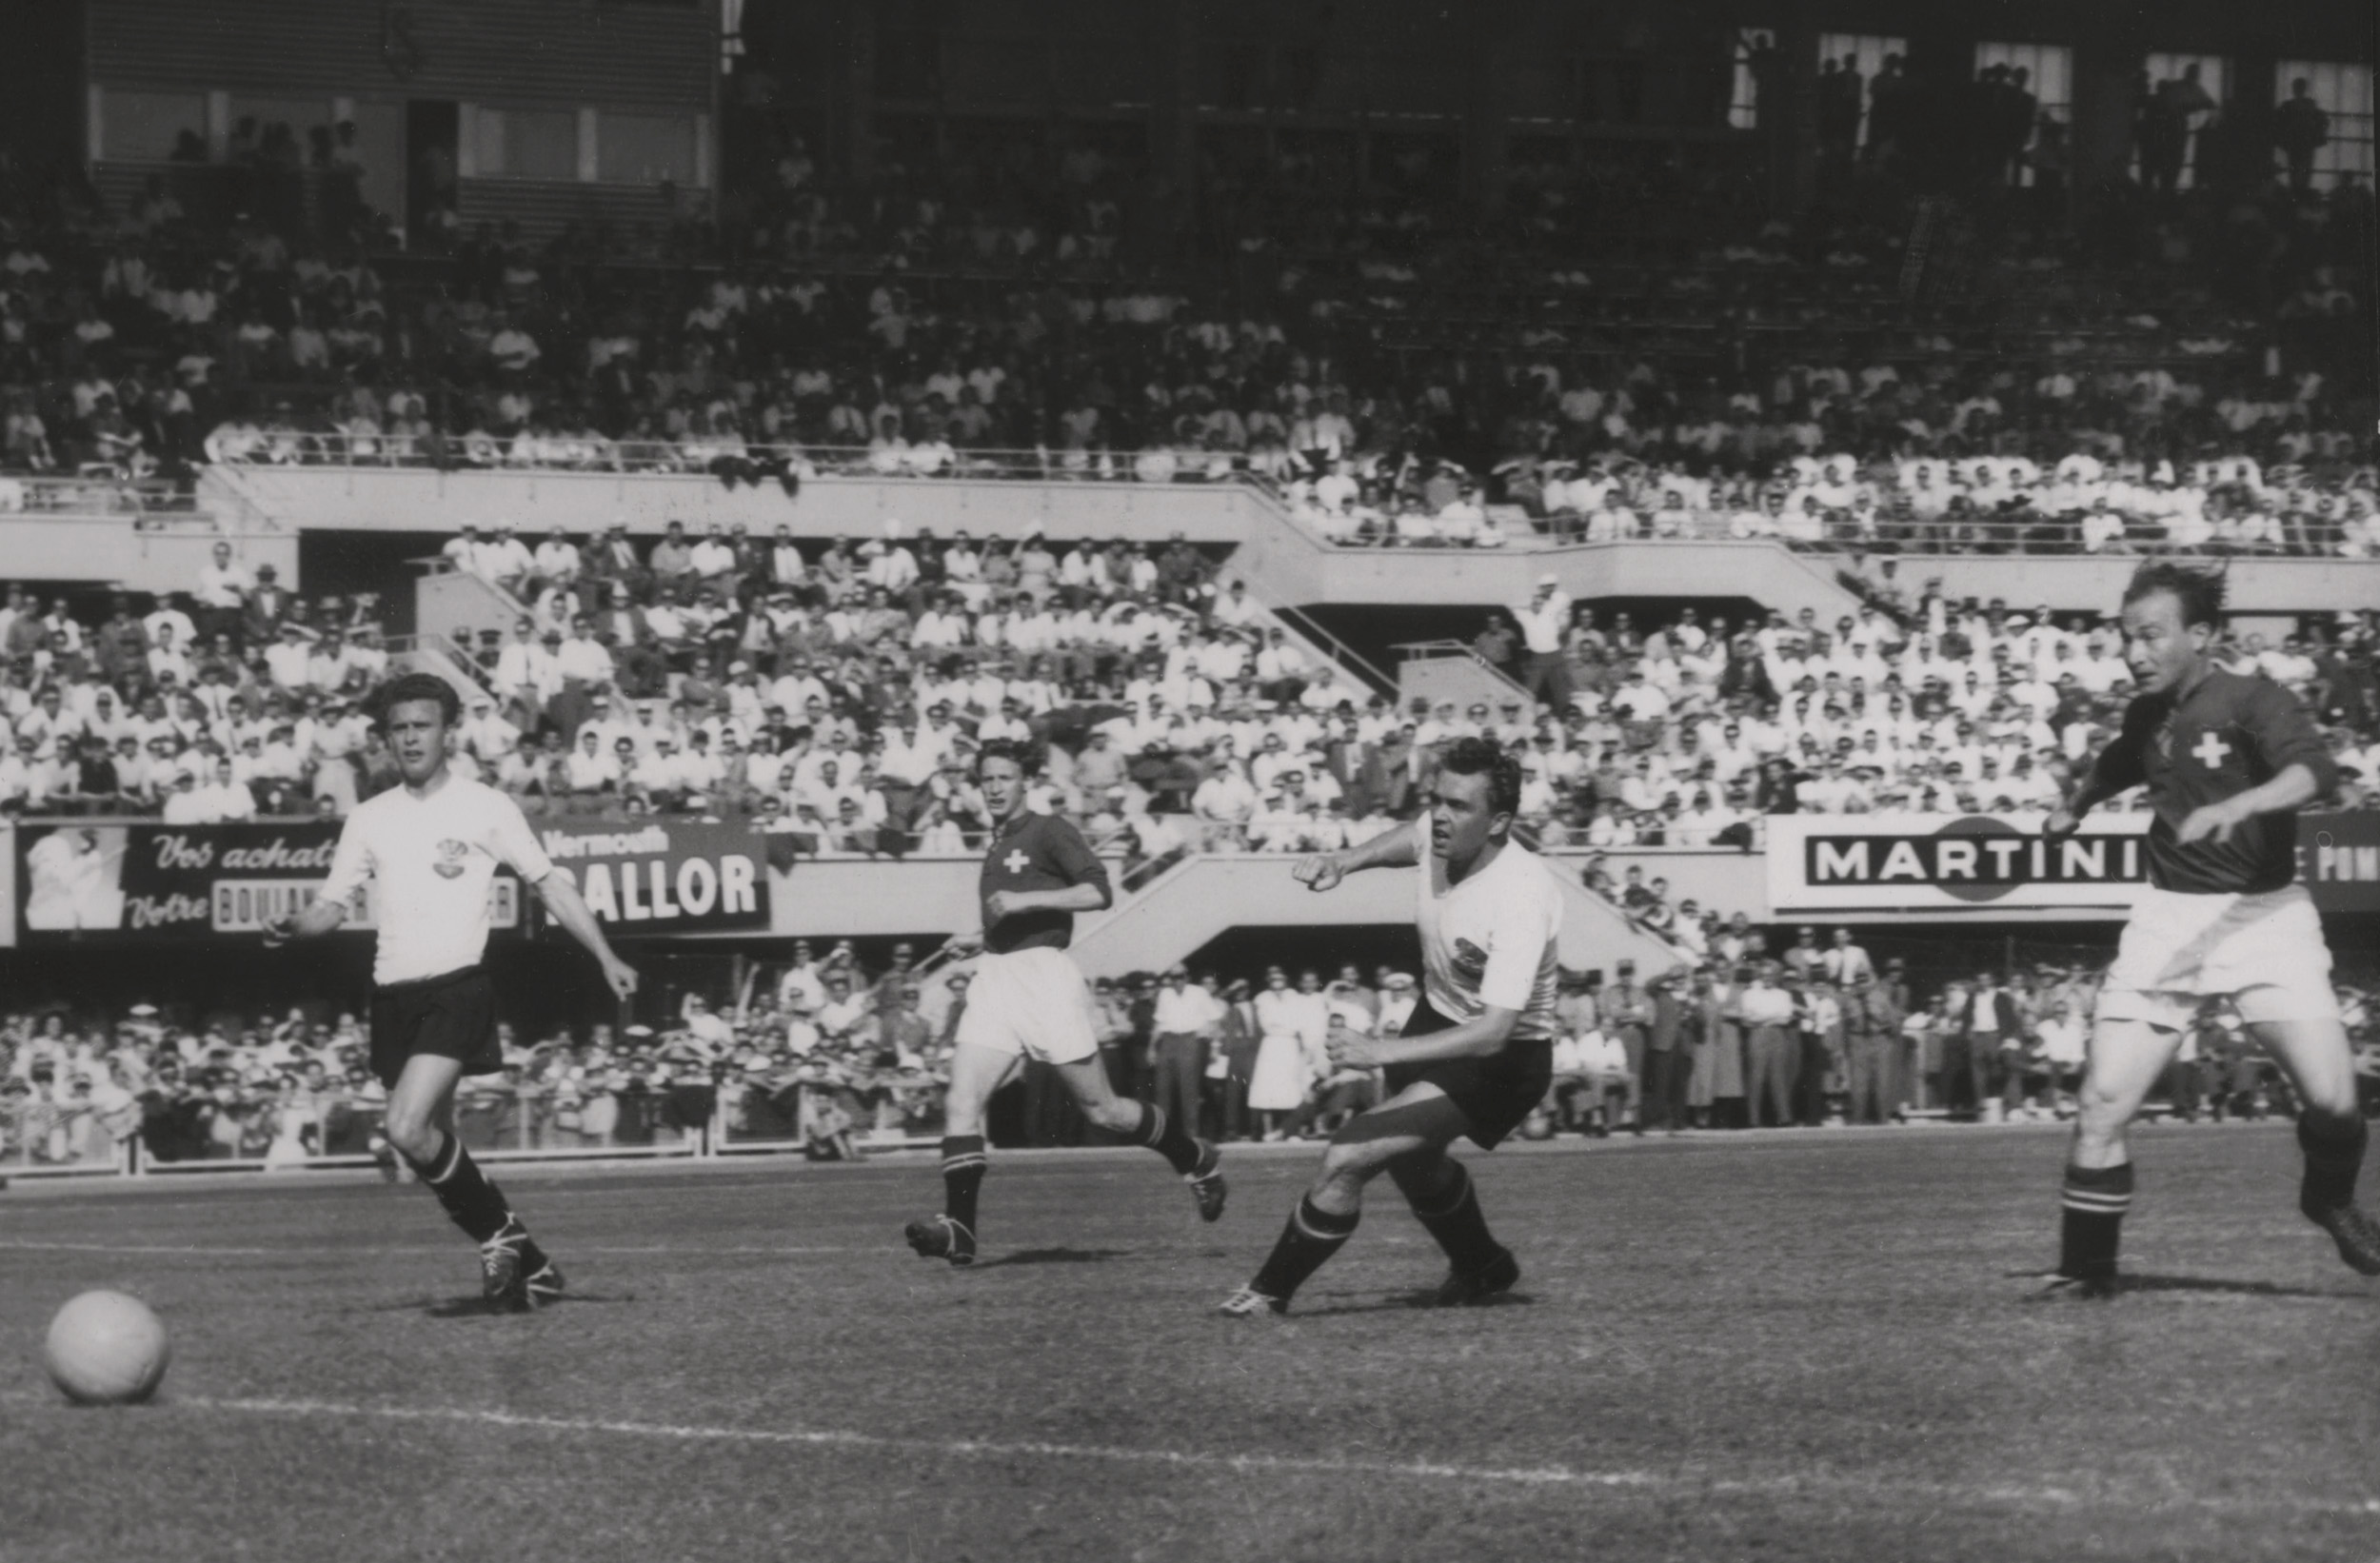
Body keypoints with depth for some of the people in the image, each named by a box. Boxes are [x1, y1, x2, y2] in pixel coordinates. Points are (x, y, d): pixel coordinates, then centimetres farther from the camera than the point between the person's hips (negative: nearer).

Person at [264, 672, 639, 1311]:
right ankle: (526, 1264, 19)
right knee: (435, 1145, 7)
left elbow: (549, 883, 3)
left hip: (457, 984, -5)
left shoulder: (484, 807, 1)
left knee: (408, 1129, -22)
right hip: (393, 993, 5)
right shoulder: (369, 820, 12)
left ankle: (501, 1235, -4)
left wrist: (606, 958, -5)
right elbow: (334, 904, 10)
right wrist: (293, 926, -12)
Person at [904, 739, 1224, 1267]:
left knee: (1100, 1108, 0)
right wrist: (978, 941, 20)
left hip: (1044, 978, -7)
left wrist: (1024, 900, -21)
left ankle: (1198, 1160, 22)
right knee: (960, 1102, -12)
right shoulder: (997, 846, 21)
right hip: (994, 980, 7)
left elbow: (1098, 891, -17)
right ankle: (959, 1229, -19)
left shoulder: (1049, 833, -3)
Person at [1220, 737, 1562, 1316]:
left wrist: (1385, 1051, -47)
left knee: (1349, 1158, -19)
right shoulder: (1438, 837, -13)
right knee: (1412, 1162, 31)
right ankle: (1481, 1267, 58)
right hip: (1438, 1016, 9)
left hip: (1501, 1058, -9)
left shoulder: (1521, 896, -34)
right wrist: (1343, 860, -5)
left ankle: (1270, 1292, -1)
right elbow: (1409, 839, 16)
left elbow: (1492, 1033, -40)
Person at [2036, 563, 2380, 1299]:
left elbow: (2313, 770, -31)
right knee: (2101, 1106, -8)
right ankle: (2085, 1268, 8)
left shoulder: (2252, 700, -10)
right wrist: (2074, 807, 33)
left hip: (2262, 914, -4)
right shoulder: (2148, 715, 8)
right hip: (2169, 919, 4)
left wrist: (2236, 807, -44)